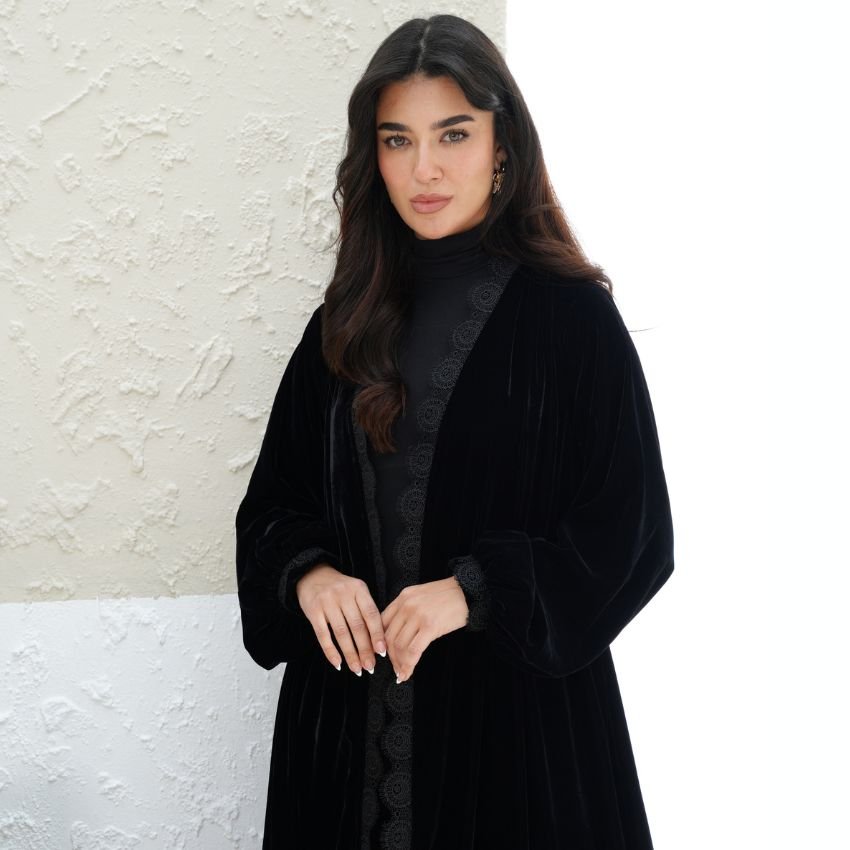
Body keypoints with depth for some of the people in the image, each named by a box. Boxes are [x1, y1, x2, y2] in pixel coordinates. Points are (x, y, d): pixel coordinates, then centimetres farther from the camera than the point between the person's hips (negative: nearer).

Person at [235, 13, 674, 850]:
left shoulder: (572, 317, -6)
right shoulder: (349, 322, 7)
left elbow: (630, 533, -7)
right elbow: (274, 503, 10)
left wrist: (475, 590, -19)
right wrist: (308, 573, -11)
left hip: (515, 705, -3)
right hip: (351, 710, 4)